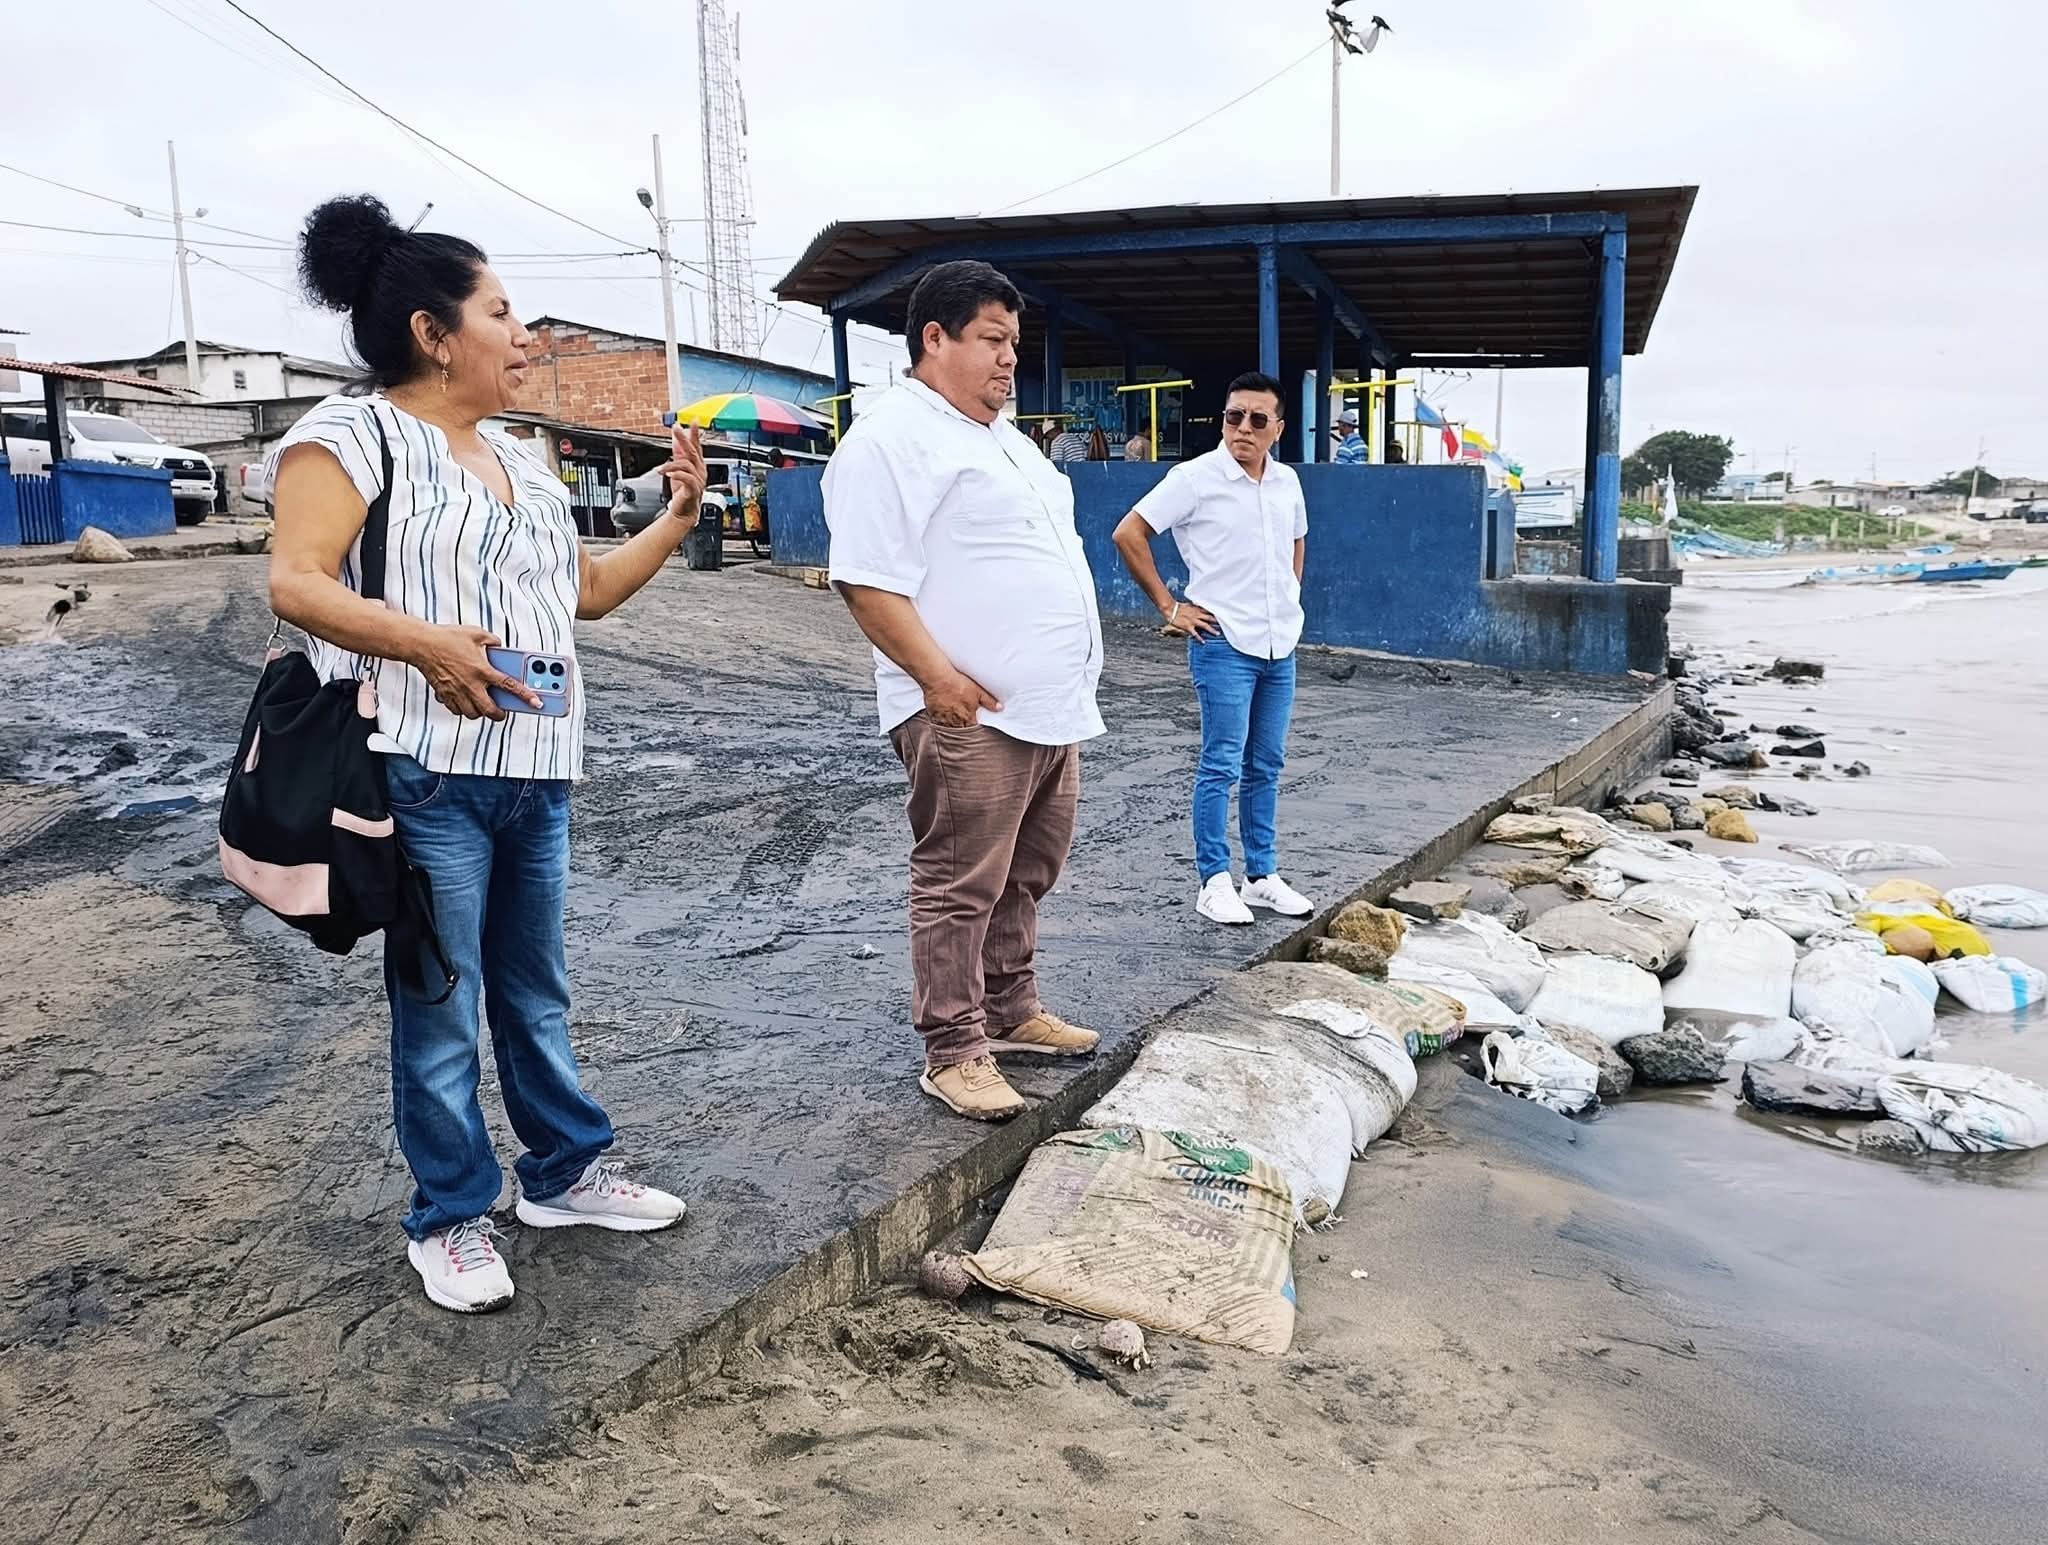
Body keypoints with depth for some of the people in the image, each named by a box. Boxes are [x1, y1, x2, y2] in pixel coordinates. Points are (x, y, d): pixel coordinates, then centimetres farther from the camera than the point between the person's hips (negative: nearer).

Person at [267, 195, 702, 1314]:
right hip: (426, 775, -7)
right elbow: (295, 583, -15)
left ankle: (564, 1172, 29)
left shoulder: (522, 464, 19)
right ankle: (448, 1220, 16)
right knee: (439, 1004, 1)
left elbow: (587, 592, 25)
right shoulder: (351, 434, -4)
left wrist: (676, 517, 16)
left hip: (534, 773, 7)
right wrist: (428, 643, -29)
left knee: (535, 989, 16)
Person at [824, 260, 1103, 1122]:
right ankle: (953, 1054, 8)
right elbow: (868, 579, -18)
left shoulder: (1001, 436, 20)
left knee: (1024, 880, 17)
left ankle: (1011, 1014, 30)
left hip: (1051, 708, 9)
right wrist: (938, 677, -24)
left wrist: (1071, 687, 22)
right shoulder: (894, 437, -10)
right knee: (960, 889, -1)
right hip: (971, 716, -9)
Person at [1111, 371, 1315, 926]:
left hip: (1280, 646, 6)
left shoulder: (1287, 482, 8)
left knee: (1266, 767, 12)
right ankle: (1214, 883, 5)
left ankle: (1262, 876, 21)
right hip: (1225, 644, -6)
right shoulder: (1196, 478, -10)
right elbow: (1128, 534, -10)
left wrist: (1289, 597, 16)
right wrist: (1170, 607, -9)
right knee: (1222, 766, -4)